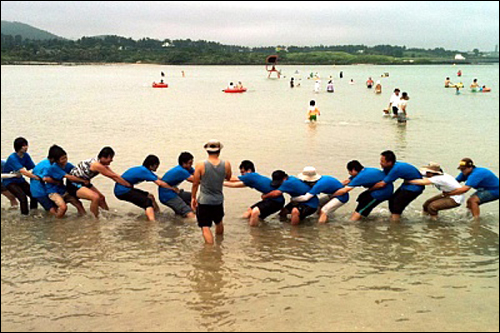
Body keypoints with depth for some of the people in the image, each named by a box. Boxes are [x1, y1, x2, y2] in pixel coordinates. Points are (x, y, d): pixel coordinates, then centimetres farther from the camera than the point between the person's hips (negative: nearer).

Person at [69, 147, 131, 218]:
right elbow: (114, 176, -25)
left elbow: (114, 176, 3)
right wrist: (129, 185, -19)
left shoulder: (103, 165, -2)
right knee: (96, 197, -27)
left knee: (101, 197, 14)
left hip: (83, 183, 10)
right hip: (73, 185, -10)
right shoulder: (96, 165, -29)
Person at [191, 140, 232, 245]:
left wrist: (193, 198, 7)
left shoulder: (200, 166, -14)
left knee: (205, 227, -1)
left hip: (204, 201, -4)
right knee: (219, 222, 27)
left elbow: (195, 184, -6)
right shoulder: (226, 165, -9)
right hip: (218, 200, 4)